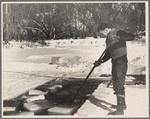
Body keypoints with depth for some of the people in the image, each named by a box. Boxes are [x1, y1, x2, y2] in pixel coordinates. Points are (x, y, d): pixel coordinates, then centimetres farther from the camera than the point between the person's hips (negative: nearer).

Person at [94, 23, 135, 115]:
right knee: (117, 84, 18)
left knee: (119, 85, -10)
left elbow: (131, 37, -20)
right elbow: (109, 53, 23)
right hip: (115, 61, 10)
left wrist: (120, 37, -33)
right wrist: (100, 61, 15)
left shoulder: (117, 33, -9)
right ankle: (122, 104, 33)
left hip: (121, 61, -10)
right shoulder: (108, 38, 18)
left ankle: (120, 110, -6)